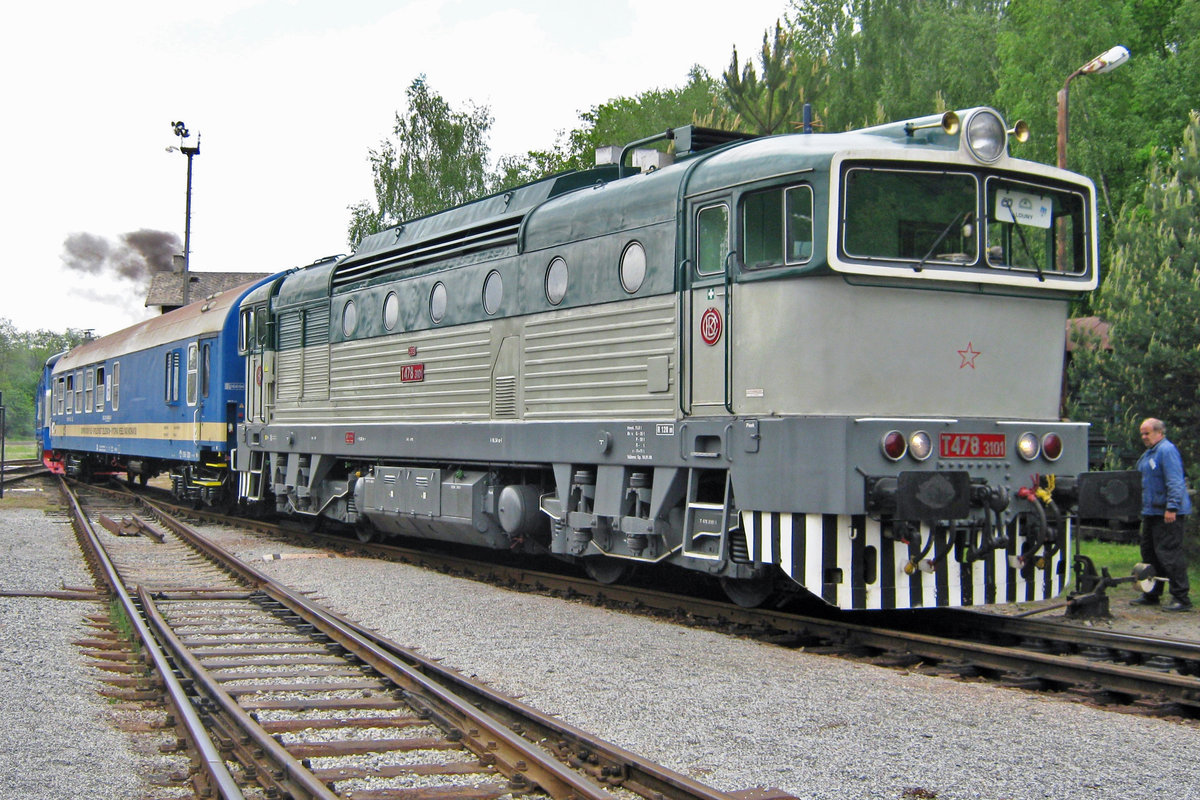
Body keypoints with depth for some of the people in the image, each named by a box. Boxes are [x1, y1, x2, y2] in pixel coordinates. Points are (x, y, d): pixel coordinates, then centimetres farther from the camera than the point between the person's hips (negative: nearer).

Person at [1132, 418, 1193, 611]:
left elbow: (1174, 482, -21)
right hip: (1152, 512, 11)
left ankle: (1181, 599, -9)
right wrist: (1144, 508, 23)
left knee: (1169, 553, -11)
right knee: (1149, 552, 14)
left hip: (1167, 514, -11)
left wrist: (1171, 508, -26)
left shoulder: (1167, 450, -13)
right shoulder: (1149, 453, 19)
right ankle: (1151, 595, 23)